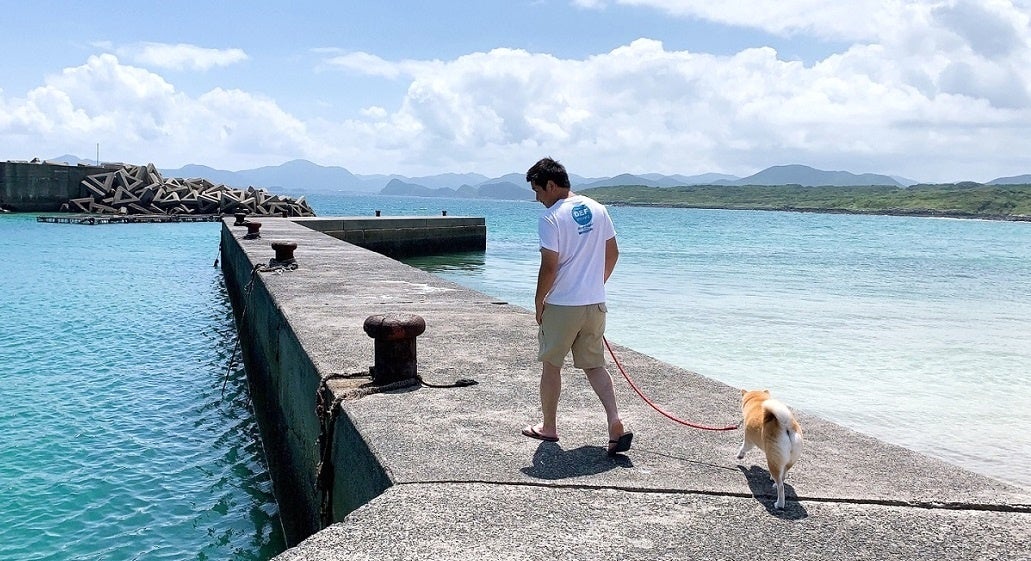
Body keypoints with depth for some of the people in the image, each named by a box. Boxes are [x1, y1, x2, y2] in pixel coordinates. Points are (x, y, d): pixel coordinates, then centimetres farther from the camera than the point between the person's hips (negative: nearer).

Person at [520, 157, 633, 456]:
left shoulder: (551, 218, -16)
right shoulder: (596, 209, 6)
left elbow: (549, 267, -18)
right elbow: (612, 253, 12)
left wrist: (539, 303, -5)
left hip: (561, 305, -6)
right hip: (595, 303, 6)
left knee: (551, 365, 11)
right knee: (594, 365, 12)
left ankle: (548, 426, 24)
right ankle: (616, 424, -2)